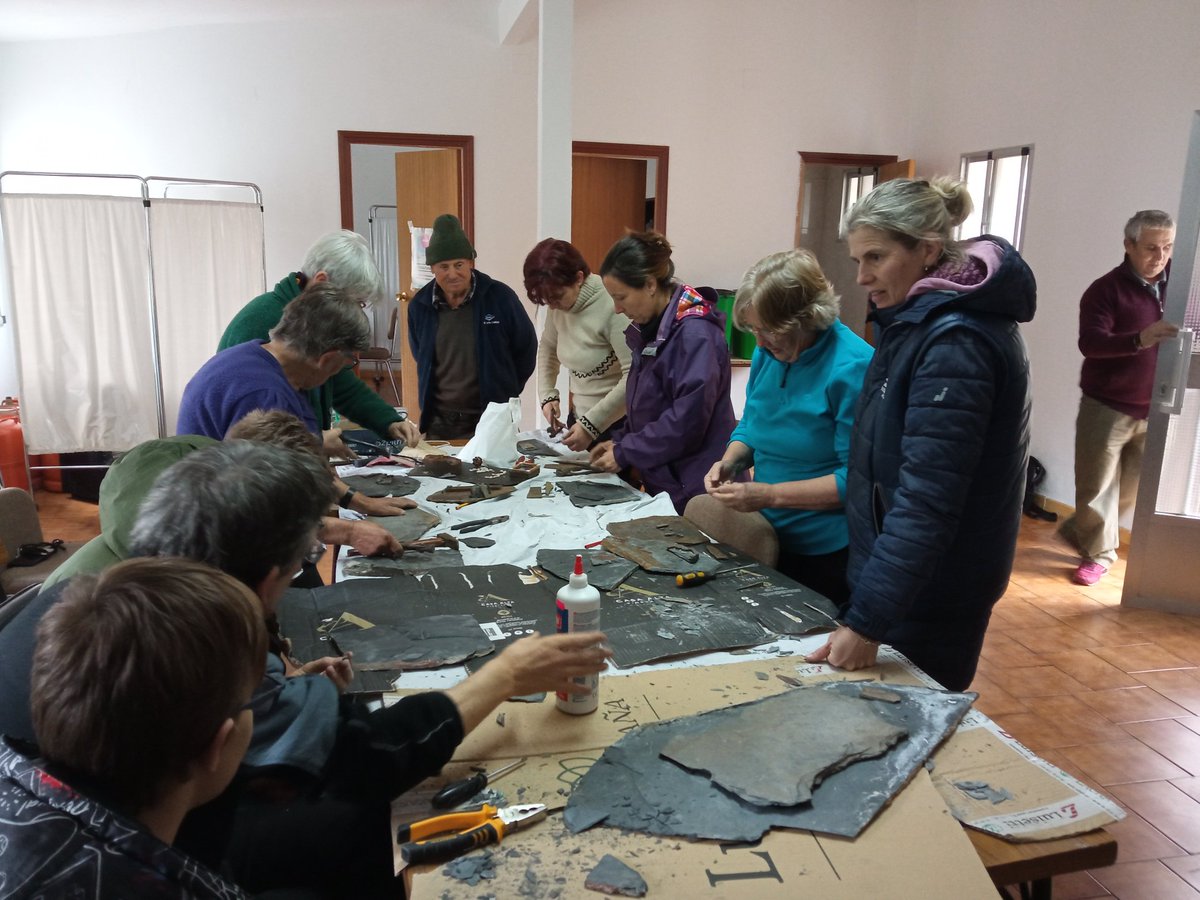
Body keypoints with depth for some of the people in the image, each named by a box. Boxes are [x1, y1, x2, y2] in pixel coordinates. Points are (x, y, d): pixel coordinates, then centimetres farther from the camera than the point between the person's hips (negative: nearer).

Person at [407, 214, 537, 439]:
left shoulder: (500, 297, -8)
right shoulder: (420, 306, 0)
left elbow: (526, 347, 4)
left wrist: (506, 392, 6)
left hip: (493, 421, -3)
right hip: (438, 424, 3)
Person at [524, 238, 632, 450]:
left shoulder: (612, 307, -23)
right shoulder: (559, 306, -1)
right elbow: (547, 348, 19)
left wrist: (592, 425, -25)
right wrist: (547, 395, 5)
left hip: (617, 426, -7)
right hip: (578, 421, 7)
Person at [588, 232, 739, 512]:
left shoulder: (695, 332, -19)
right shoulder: (651, 329, 9)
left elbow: (687, 419, -24)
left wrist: (625, 453, -15)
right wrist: (620, 440, 5)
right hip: (662, 482, 8)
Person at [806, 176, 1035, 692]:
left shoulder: (956, 341, -22)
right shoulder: (919, 321, 8)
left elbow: (926, 498, -28)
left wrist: (866, 620, -29)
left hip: (927, 596, -9)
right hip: (899, 571, 9)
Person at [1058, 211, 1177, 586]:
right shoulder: (1106, 290, -9)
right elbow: (1090, 343, -22)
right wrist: (1141, 339, -38)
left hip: (1155, 410, 4)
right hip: (1107, 407, -4)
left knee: (1134, 489, 13)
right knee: (1097, 485, 3)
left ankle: (1079, 531, 33)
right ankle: (1098, 553, 21)